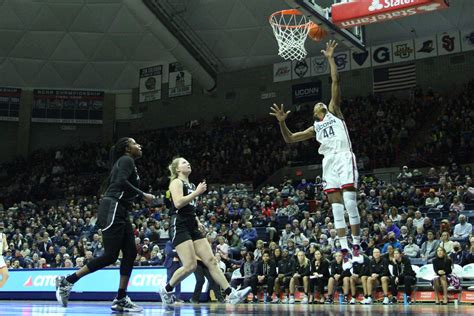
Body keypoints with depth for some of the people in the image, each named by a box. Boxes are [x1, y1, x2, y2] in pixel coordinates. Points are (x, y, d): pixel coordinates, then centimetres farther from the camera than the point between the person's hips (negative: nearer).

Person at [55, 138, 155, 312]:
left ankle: (121, 300, 3)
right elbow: (121, 182, -20)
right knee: (110, 256, -13)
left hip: (120, 214, 10)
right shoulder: (127, 160, -4)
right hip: (113, 210, -10)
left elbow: (111, 184, 22)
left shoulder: (123, 162, 24)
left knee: (130, 253, 2)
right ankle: (66, 281, -7)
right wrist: (143, 195, -14)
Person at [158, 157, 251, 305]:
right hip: (180, 227, -8)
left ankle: (231, 294, -7)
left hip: (192, 227, 8)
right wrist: (197, 192, -14)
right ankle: (166, 290, 5)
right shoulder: (176, 182, -2)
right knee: (190, 265, -15)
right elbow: (178, 203, -19)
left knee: (211, 261, -2)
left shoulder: (191, 185, 22)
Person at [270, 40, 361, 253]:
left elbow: (335, 81, 7)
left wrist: (330, 58, 5)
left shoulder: (334, 111, 16)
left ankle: (356, 247, -10)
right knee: (336, 206, -1)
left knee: (350, 203, -13)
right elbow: (289, 139, 25)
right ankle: (344, 249, -2)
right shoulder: (315, 128, 27)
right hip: (329, 162, 5)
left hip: (344, 157, -5)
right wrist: (282, 122, 10)